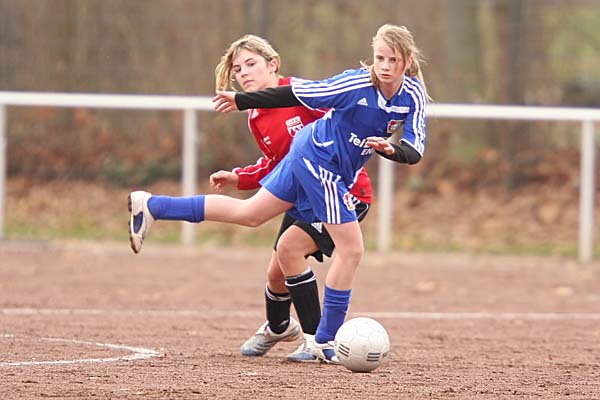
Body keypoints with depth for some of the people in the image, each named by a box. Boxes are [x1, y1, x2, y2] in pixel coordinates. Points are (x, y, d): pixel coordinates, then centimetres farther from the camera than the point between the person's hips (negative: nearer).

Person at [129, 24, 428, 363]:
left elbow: (415, 152, -14)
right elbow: (298, 94, -15)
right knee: (352, 249, -8)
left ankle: (150, 206, 23)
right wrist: (242, 101, -8)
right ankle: (325, 341, 2)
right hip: (319, 159, -7)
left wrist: (390, 149, -36)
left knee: (250, 214, 17)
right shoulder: (357, 83, -24)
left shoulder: (413, 96, -8)